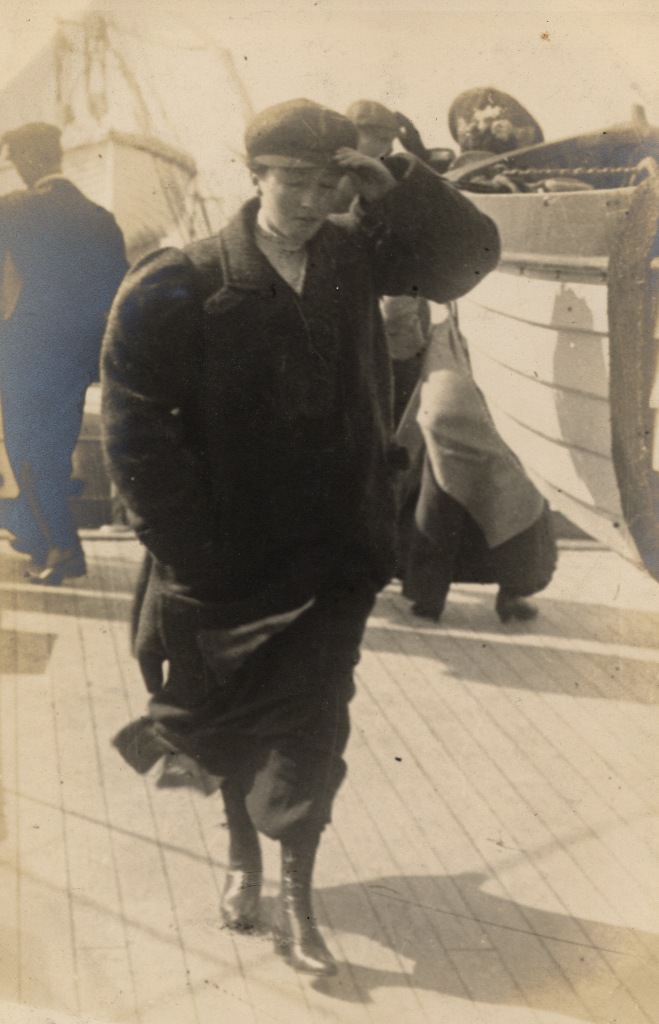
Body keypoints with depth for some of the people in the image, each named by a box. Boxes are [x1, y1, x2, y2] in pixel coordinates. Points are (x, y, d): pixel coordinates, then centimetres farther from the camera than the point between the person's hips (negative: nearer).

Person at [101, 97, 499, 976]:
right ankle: (244, 853, 43)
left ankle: (296, 901, 18)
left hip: (329, 555, 2)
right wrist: (188, 547, -13)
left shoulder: (354, 258, -2)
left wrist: (397, 188, -16)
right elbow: (137, 431, -12)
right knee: (232, 721, 17)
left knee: (311, 729, 2)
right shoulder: (186, 288, -13)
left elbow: (472, 252, 0)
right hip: (227, 562, -1)